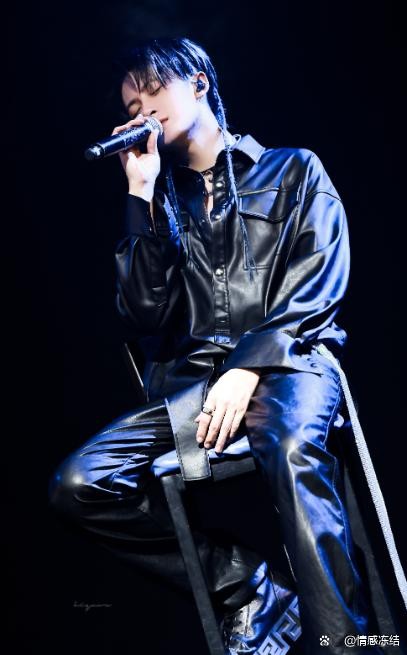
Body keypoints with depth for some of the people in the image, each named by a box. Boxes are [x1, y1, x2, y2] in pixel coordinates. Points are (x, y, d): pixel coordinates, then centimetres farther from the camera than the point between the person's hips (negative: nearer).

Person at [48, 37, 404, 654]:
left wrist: (249, 369, -17)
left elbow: (315, 292, -1)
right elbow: (144, 317, 7)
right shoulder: (161, 204, 22)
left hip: (284, 364, -4)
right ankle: (244, 582, -11)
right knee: (76, 485, -20)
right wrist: (141, 196, 5)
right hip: (190, 381, 4)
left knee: (293, 449, -40)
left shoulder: (293, 170, 13)